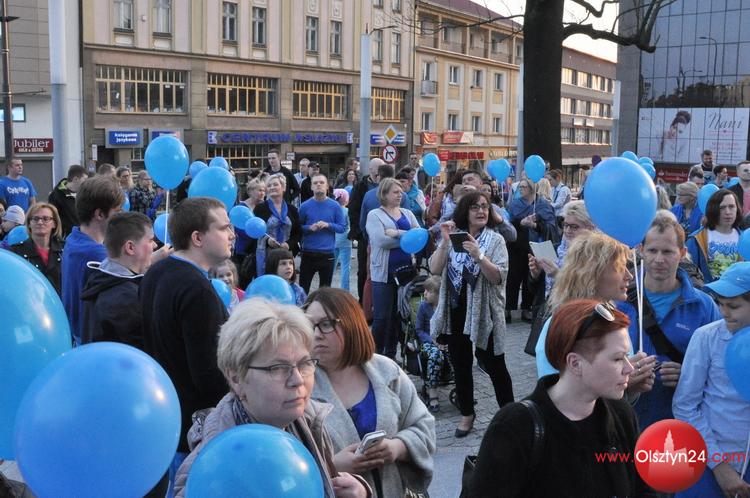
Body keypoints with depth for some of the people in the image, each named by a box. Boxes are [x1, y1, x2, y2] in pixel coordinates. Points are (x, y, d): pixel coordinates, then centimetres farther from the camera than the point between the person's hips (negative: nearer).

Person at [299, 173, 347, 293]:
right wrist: (310, 228, -15)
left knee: (325, 288, 12)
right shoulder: (305, 206, -1)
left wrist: (328, 225, -16)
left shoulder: (335, 206, -2)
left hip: (327, 253, 0)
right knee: (303, 287, 7)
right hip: (308, 253, 0)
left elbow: (343, 228, -1)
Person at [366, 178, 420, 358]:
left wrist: (397, 233, -16)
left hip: (406, 270, 5)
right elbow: (381, 241, -18)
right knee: (382, 317, -4)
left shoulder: (407, 213, 13)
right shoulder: (375, 215, -3)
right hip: (384, 273, -5)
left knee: (398, 315, 11)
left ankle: (390, 355, 23)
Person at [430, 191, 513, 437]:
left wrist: (478, 256, -29)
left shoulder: (495, 240, -3)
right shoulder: (453, 237, 4)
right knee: (460, 365, 12)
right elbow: (435, 269, -7)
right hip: (456, 311, 3)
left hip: (485, 313, -3)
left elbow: (498, 277, -14)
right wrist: (445, 242, -20)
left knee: (494, 365, 5)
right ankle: (467, 413, 27)